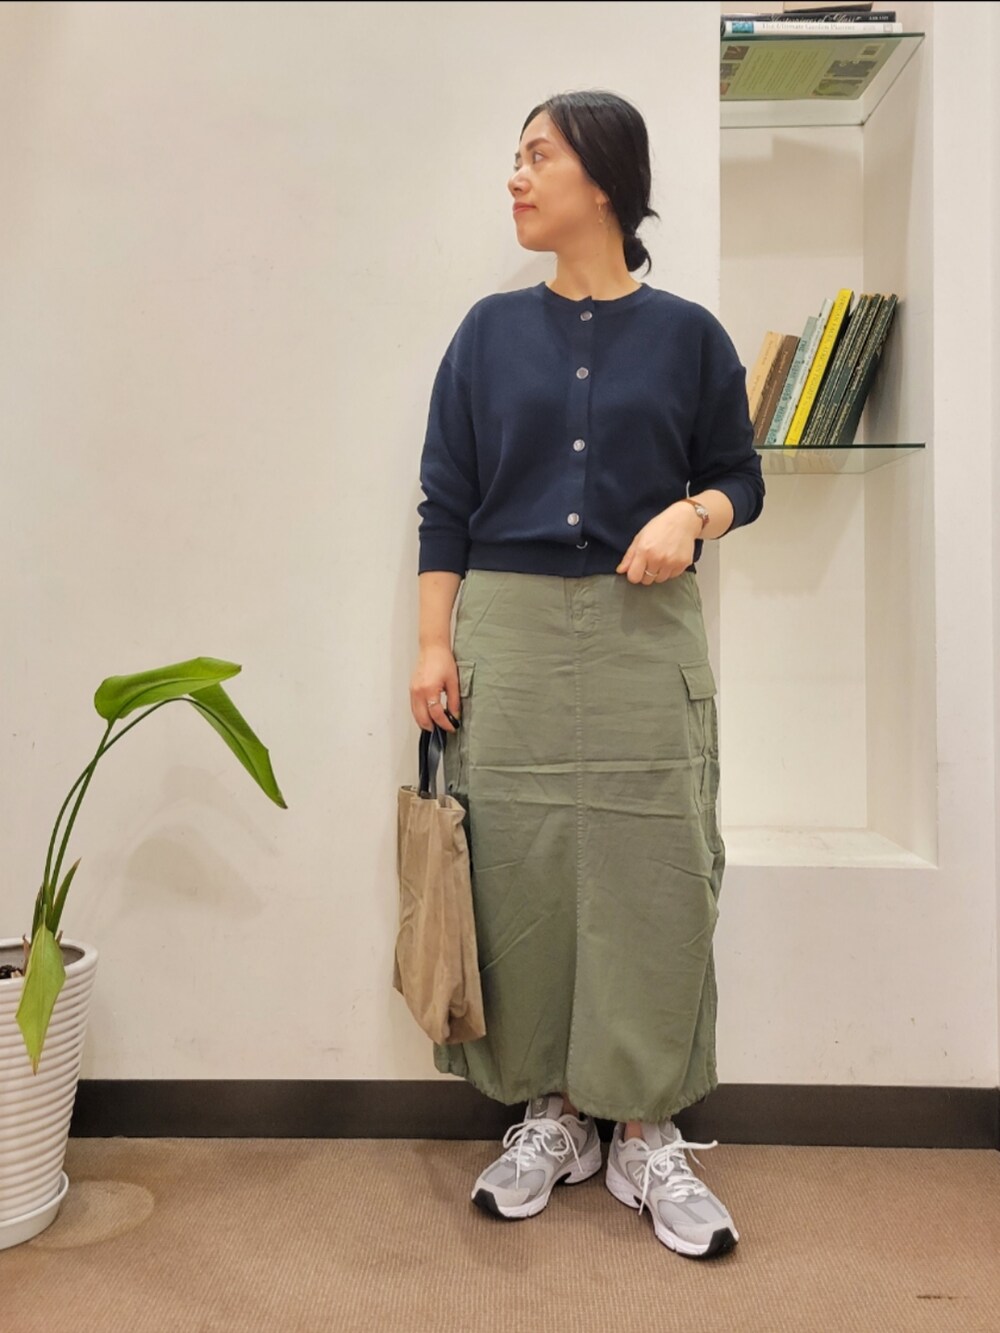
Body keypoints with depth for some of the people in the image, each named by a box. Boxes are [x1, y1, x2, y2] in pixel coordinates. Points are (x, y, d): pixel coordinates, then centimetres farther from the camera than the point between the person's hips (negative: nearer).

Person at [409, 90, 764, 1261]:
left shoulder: (686, 333, 6)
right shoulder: (491, 331, 8)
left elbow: (741, 474, 12)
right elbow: (446, 501, 5)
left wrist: (690, 513, -11)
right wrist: (434, 645, -2)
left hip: (642, 637, 0)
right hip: (510, 633, 1)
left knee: (651, 878, 1)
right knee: (519, 875, 4)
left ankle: (644, 1132, 19)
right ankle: (548, 1112, 23)